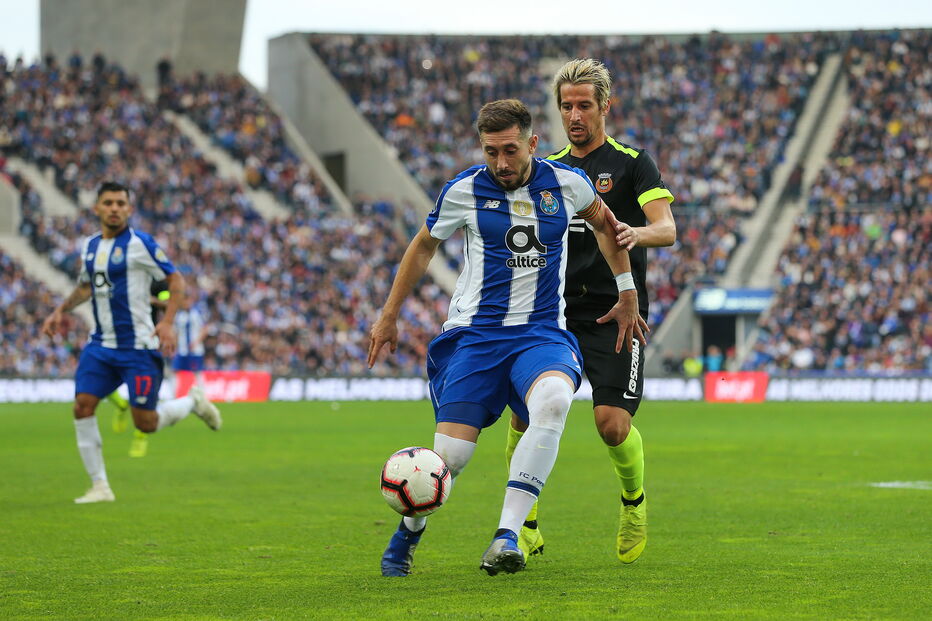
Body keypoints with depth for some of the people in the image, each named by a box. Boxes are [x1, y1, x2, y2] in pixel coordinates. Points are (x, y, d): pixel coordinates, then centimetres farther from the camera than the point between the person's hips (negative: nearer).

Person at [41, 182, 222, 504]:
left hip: (138, 346, -6)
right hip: (101, 344, 6)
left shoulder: (140, 243, -9)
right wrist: (60, 311, 16)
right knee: (82, 407, -10)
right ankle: (100, 486, -1)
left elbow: (176, 280, -6)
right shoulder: (89, 246, 10)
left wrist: (167, 322, -17)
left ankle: (192, 401, 26)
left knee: (146, 423, -5)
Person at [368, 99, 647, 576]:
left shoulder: (566, 183, 1)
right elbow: (424, 245, 16)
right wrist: (388, 316, 18)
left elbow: (604, 224, 22)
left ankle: (507, 536, -32)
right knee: (450, 455, -13)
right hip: (474, 334, 0)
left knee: (553, 403, -35)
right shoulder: (464, 191, -2)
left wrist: (626, 295, 23)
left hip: (542, 334, 0)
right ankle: (410, 528, 22)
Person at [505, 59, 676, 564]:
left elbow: (667, 229, -11)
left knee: (612, 422, -15)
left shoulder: (631, 163, 1)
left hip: (615, 312, -4)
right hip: (557, 310, 4)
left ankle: (634, 500, 17)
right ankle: (525, 529, -1)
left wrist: (637, 232, -33)